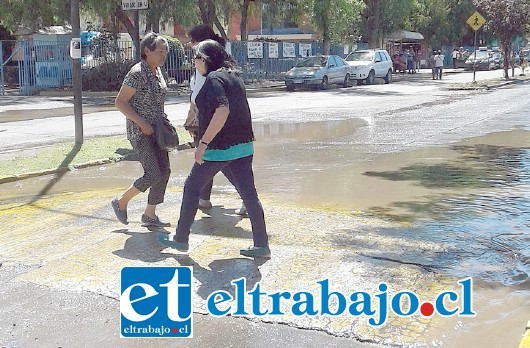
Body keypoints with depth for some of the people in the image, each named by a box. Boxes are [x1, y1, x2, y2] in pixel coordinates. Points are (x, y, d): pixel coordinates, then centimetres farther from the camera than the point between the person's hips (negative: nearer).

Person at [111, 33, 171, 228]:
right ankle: (121, 202, 9)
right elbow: (120, 102, -16)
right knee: (153, 175, -12)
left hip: (156, 130, 9)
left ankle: (149, 215, 16)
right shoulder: (137, 73, -16)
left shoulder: (158, 71, 10)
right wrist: (142, 123, -20)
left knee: (164, 172, 5)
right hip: (140, 131, -9)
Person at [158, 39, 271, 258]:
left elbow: (222, 110, -28)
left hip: (218, 148, -8)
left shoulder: (214, 78, -14)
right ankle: (261, 244, 7)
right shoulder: (234, 76, 13)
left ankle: (180, 239, 19)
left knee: (192, 189, 9)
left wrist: (203, 142, -27)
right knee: (249, 193, 7)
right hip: (243, 146, 8)